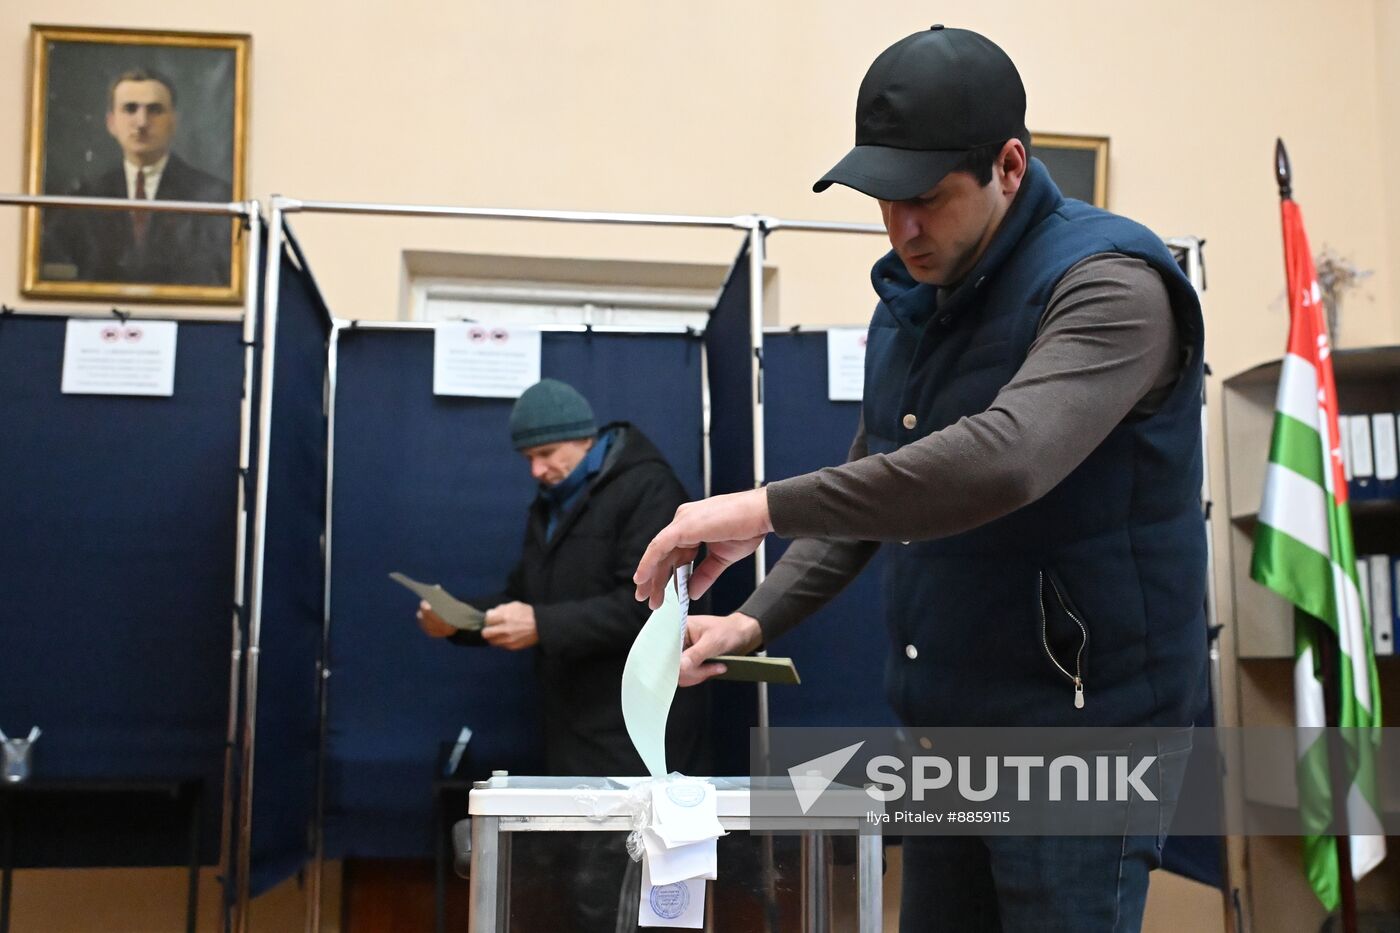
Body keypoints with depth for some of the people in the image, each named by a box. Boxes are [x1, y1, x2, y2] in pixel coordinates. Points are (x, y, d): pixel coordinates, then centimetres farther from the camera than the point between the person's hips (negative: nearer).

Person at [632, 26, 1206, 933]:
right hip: (942, 723, 8)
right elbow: (869, 490, 15)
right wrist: (758, 619, 2)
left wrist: (769, 507, -32)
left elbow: (1004, 459, -36)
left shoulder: (1109, 285, -18)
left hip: (1078, 725, -7)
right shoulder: (911, 297, 8)